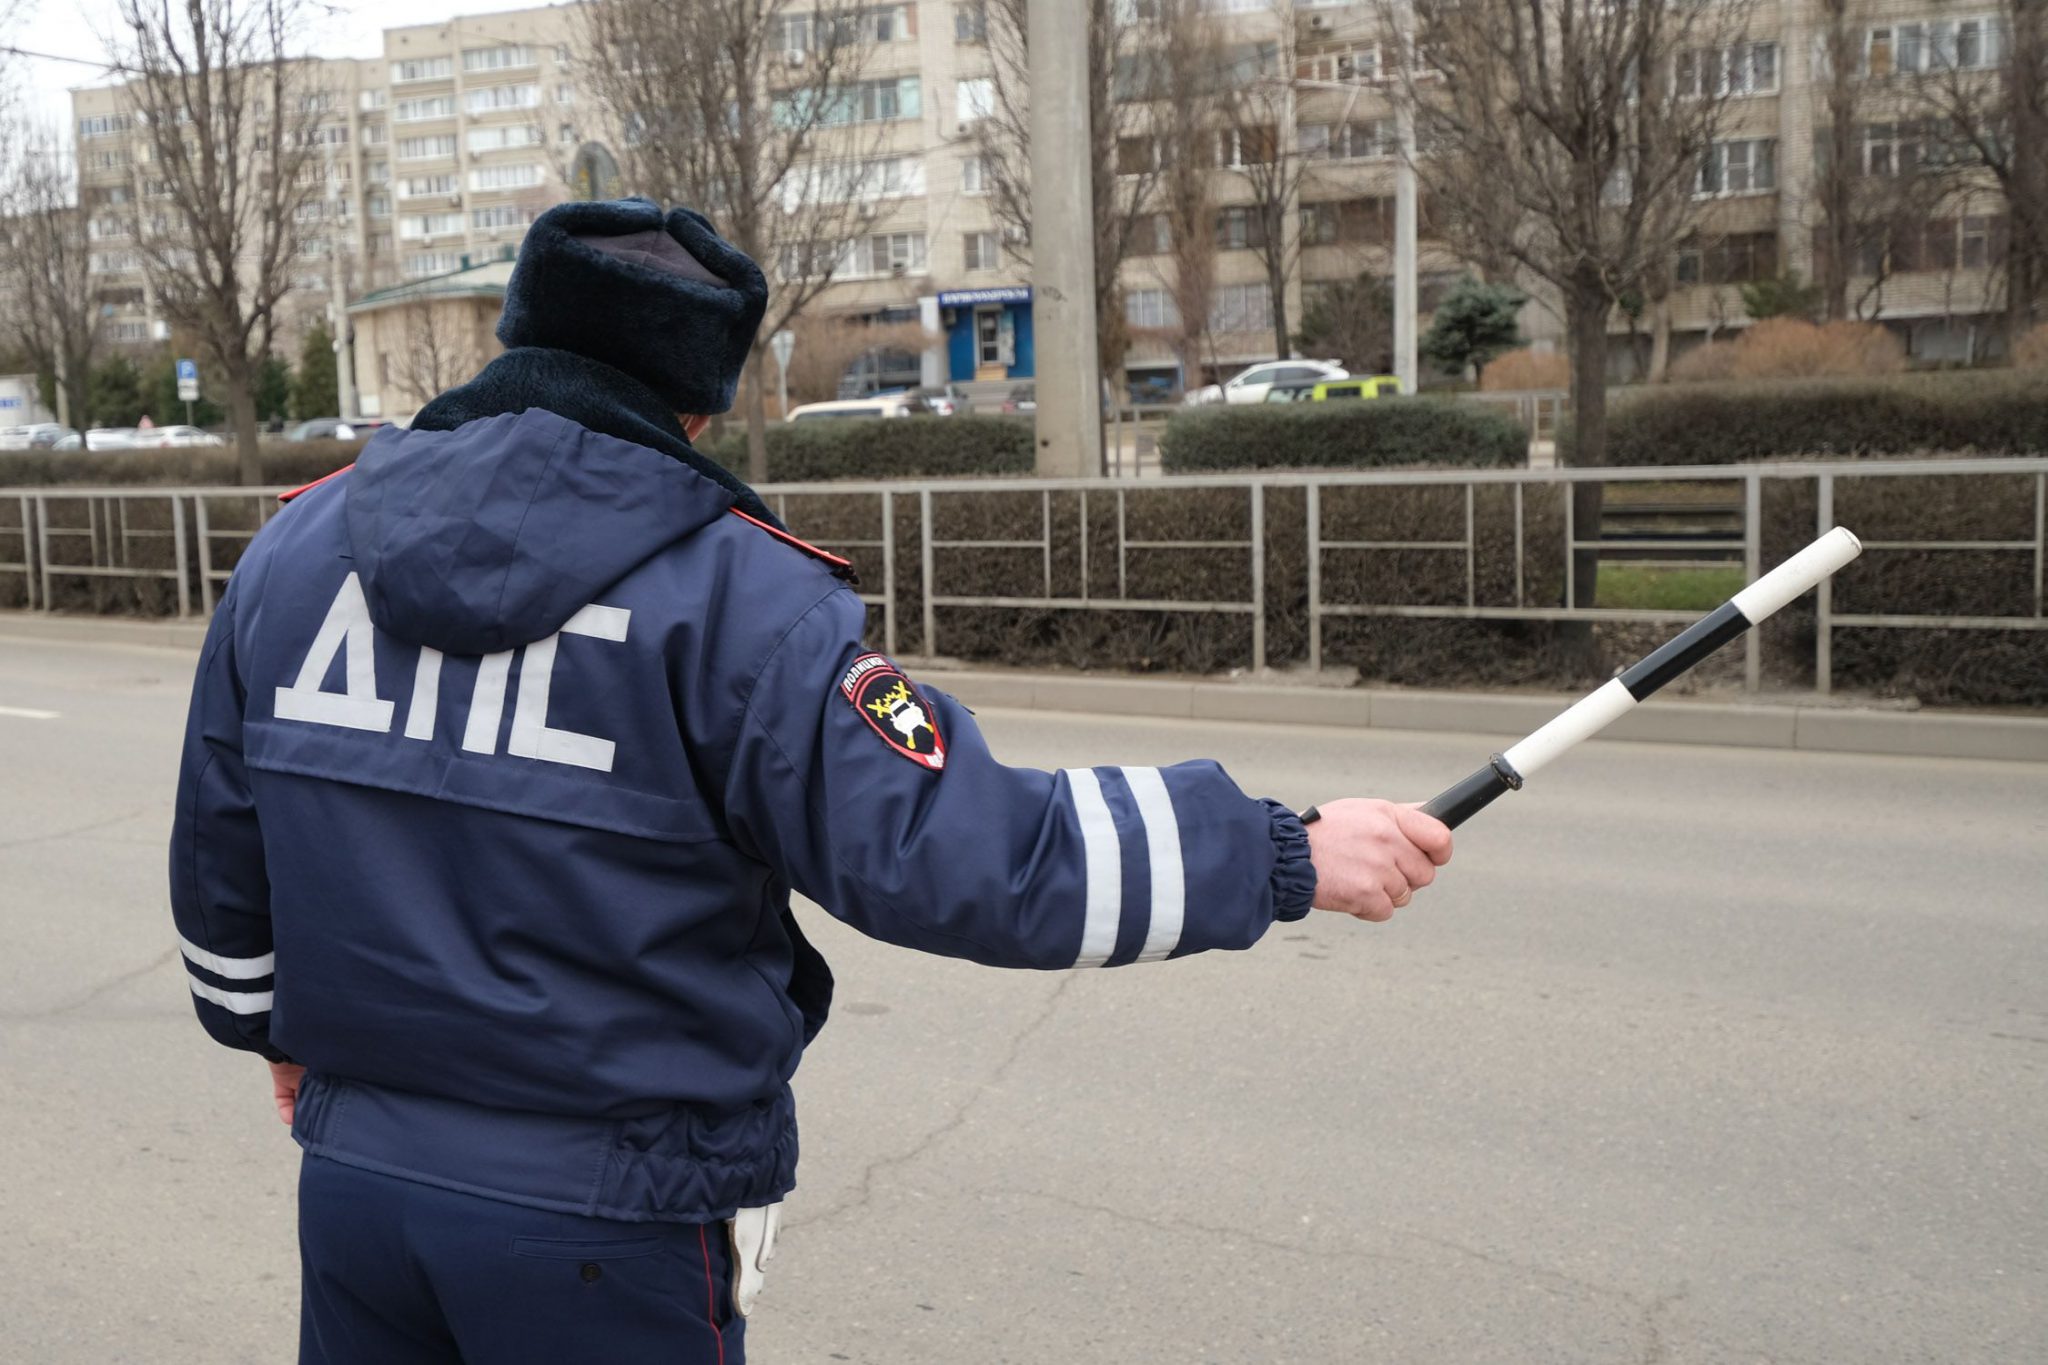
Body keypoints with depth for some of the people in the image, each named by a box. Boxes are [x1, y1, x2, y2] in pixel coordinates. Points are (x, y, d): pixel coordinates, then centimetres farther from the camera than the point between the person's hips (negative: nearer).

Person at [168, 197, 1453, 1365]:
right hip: (601, 1221, -4)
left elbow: (219, 841, 12)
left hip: (353, 1175, 5)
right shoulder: (728, 591, -17)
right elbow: (957, 848, -23)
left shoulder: (295, 544, 2)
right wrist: (1290, 855, -15)